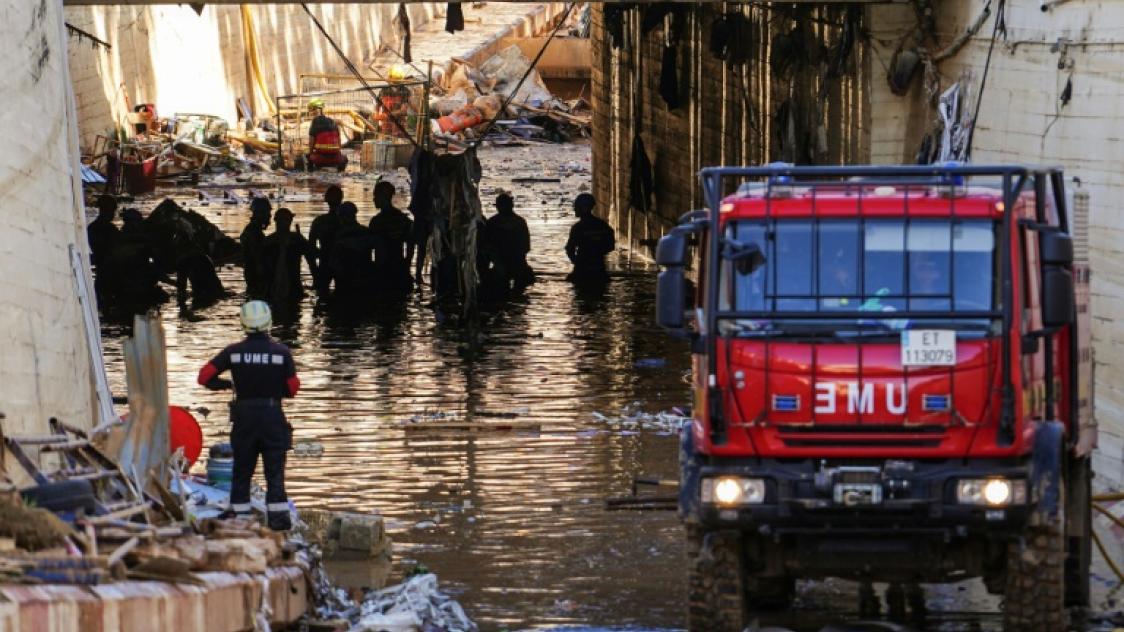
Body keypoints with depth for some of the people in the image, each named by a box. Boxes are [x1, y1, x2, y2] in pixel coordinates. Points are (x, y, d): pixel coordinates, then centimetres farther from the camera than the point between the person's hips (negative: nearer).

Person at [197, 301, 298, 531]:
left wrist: (227, 384, 12)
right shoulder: (281, 352, -7)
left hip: (244, 419, 1)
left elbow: (204, 376, -4)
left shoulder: (234, 352, -4)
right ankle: (277, 517, -3)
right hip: (273, 417, -1)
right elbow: (293, 388, -2)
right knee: (275, 471, 3)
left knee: (242, 471, 11)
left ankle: (240, 517, 10)